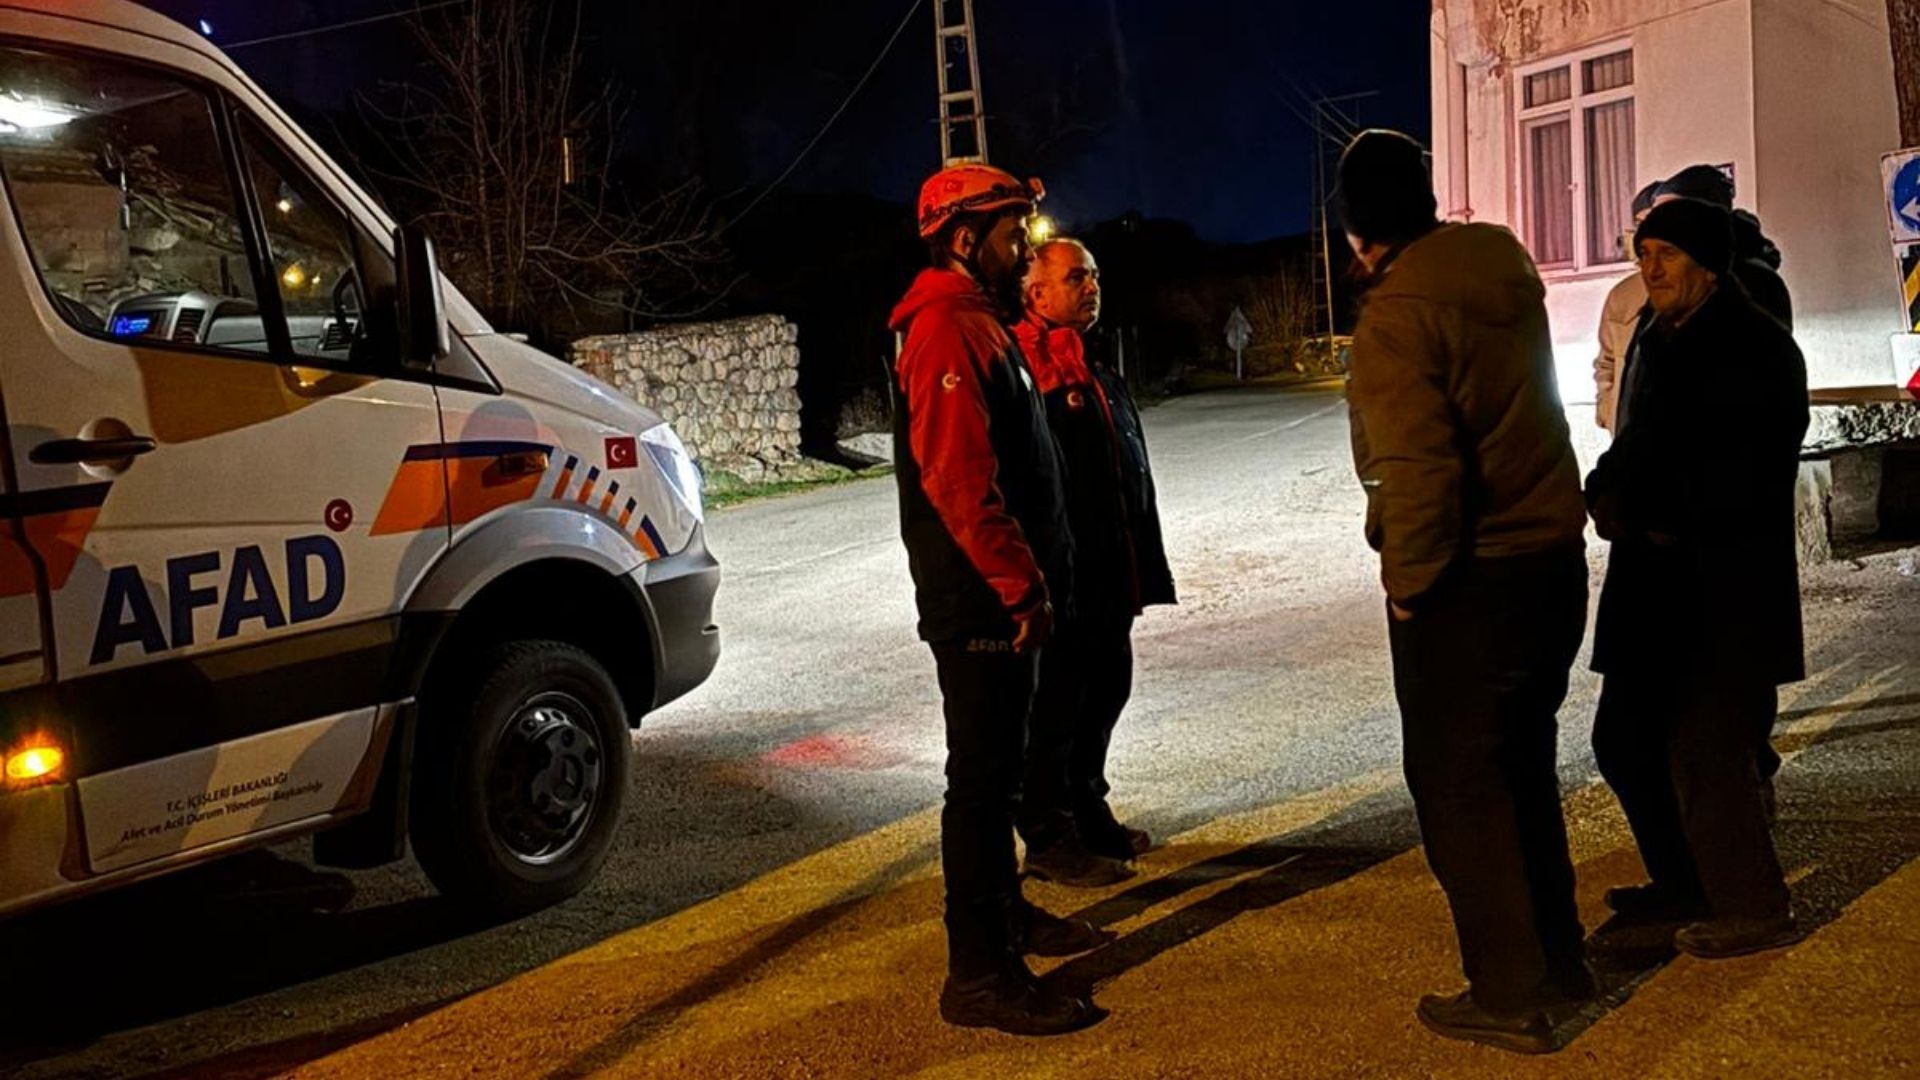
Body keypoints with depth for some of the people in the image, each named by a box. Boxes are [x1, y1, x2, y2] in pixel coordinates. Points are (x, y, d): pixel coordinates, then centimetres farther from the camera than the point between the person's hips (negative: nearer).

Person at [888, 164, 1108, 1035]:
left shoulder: (983, 324, 18)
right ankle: (979, 975, 2)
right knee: (981, 776, -5)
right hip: (977, 602, -10)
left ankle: (1004, 914, 35)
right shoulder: (944, 329, -16)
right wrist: (1022, 585, -22)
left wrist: (1033, 579, 18)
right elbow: (958, 479, -25)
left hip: (1003, 597, 10)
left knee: (997, 765, 20)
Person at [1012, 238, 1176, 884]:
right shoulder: (1023, 370, -14)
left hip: (1109, 574, 10)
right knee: (1055, 706, 0)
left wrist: (1142, 567, 20)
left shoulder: (1098, 372, 17)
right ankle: (1049, 840, 11)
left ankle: (1089, 816, 33)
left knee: (1105, 691, 18)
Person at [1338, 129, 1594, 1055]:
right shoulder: (1505, 271, 6)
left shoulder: (1397, 313, -18)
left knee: (1457, 784, 5)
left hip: (1469, 578, -8)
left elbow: (1419, 467, -25)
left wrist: (1408, 579, -13)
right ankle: (1558, 959, 33)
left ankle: (1509, 996, 12)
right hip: (1554, 555, 8)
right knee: (1520, 765, 21)